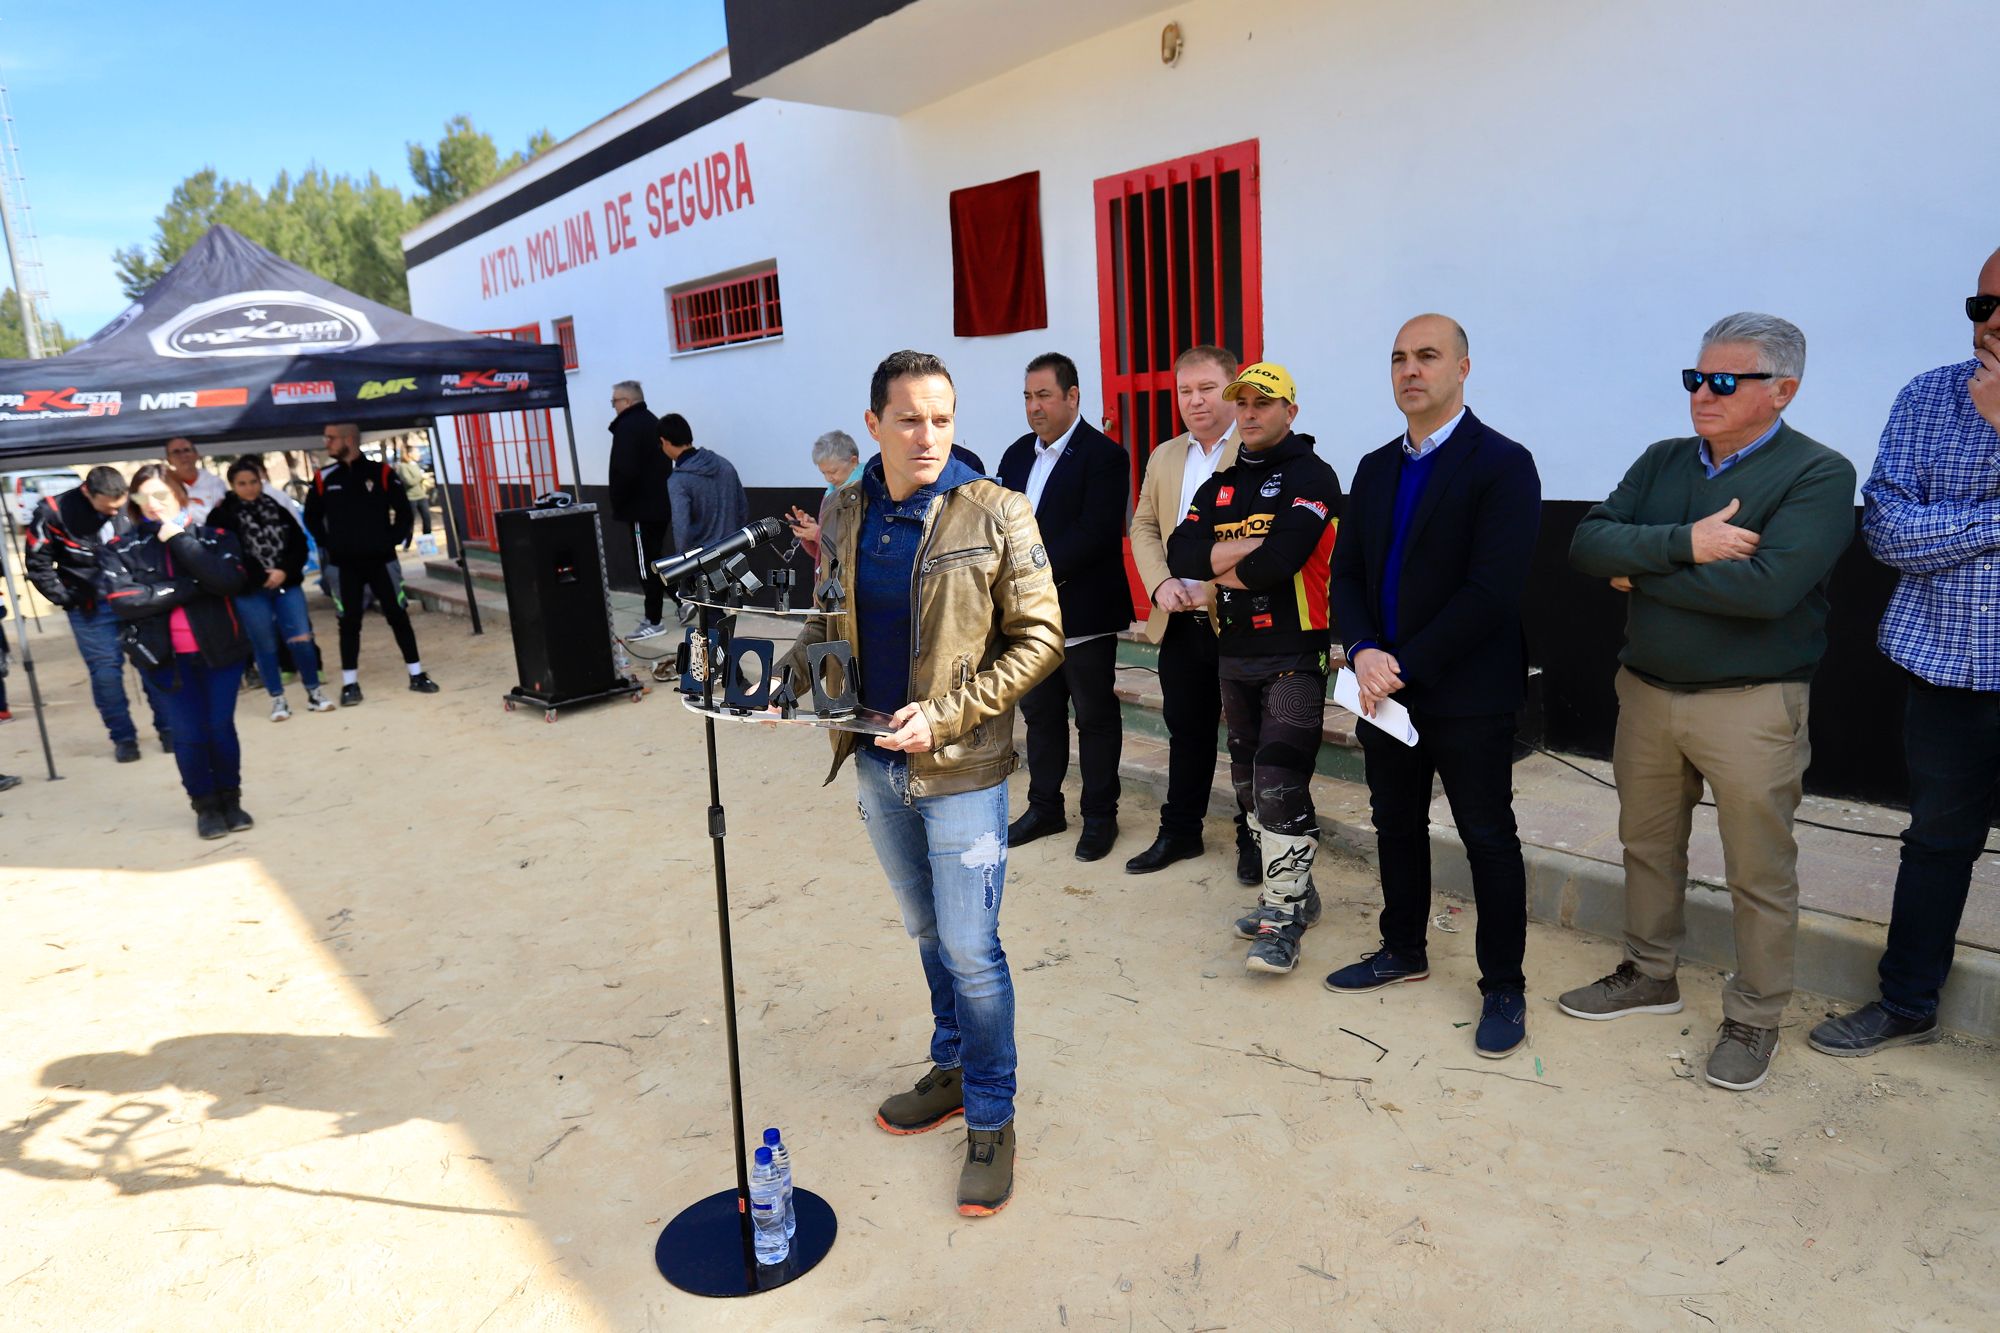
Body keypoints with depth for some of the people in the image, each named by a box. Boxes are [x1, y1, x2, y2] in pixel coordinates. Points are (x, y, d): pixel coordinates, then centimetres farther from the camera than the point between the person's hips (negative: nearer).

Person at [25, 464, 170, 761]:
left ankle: (167, 728, 13)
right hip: (90, 608, -1)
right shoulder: (54, 512, -13)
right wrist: (66, 599, -4)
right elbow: (38, 564, -3)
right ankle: (123, 737, 10)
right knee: (105, 671, 0)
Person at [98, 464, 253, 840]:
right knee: (189, 734, 3)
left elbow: (230, 582, -19)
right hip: (165, 656, 0)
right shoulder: (121, 549, -1)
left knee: (221, 728, 5)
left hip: (220, 650, 0)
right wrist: (190, 588, -16)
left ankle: (230, 799, 22)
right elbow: (122, 601, -15)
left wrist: (180, 539, -17)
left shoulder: (214, 538, 0)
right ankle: (205, 805, 19)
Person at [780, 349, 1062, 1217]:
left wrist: (943, 716, -19)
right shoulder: (843, 516, 3)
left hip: (961, 771, -5)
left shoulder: (996, 514, -12)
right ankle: (952, 1070, 41)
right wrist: (799, 669, -7)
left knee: (970, 948, 2)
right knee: (926, 932, 20)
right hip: (877, 765, 5)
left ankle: (990, 1120, 21)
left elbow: (1039, 639, -11)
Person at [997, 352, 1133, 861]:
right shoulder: (1017, 455, 12)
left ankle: (1100, 815, 19)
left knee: (1096, 716, 6)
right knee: (1040, 713, 16)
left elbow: (1094, 533, -20)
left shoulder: (1102, 455, -10)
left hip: (1083, 615, -7)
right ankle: (1044, 807, 29)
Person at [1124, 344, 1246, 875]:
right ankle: (1180, 830, 29)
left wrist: (1216, 587, -22)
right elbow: (1144, 527, 14)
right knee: (1186, 729, 16)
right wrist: (1160, 582, -4)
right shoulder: (1164, 457, 13)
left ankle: (1252, 836, 23)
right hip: (1179, 622, 6)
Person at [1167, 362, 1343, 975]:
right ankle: (1295, 890, 29)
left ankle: (1284, 917, -2)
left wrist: (1221, 568, -6)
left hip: (1294, 656, -7)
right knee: (1249, 784, 14)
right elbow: (1181, 553, -2)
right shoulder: (1221, 484, 14)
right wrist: (1245, 546, -15)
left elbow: (1282, 558, -23)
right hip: (1235, 655, 8)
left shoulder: (1311, 476, -7)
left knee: (1280, 782, -13)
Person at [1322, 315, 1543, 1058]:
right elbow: (1346, 573, 7)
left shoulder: (1503, 466, -11)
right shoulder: (1375, 469, 10)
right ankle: (1403, 949, 36)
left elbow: (1492, 592, -19)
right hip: (1386, 687, 6)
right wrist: (1363, 652, -11)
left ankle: (1503, 986, 21)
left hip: (1468, 694, -6)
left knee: (1488, 838, 5)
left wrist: (1406, 666, -19)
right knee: (1396, 824, 17)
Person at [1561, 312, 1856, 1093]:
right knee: (1647, 844, 17)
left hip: (1750, 704, -5)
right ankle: (1649, 975, 35)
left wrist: (1641, 574, -14)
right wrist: (1685, 543, -22)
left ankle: (1754, 1019, 23)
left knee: (1759, 873, 6)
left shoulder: (1819, 474, -10)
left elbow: (1766, 585, -25)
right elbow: (1588, 543, -7)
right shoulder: (1662, 462, 6)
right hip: (1647, 691, 6)